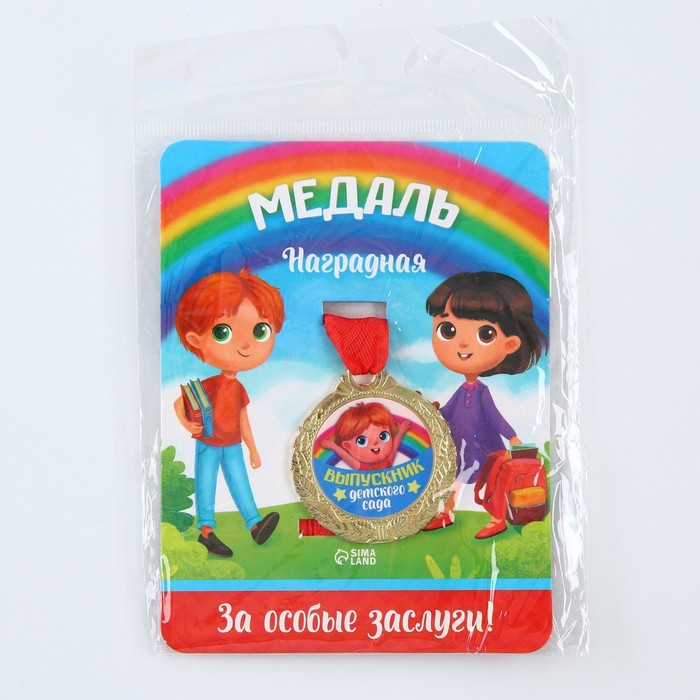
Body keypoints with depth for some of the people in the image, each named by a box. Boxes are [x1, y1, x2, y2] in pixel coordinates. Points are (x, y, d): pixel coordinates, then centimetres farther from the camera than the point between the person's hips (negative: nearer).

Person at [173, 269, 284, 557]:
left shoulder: (239, 389, -1)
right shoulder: (208, 385, -17)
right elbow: (179, 403, -9)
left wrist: (252, 448, 17)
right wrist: (188, 425, -26)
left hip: (233, 446, 4)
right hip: (208, 445, -4)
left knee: (240, 483, 4)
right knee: (206, 484, 5)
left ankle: (254, 524, 2)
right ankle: (206, 529, 13)